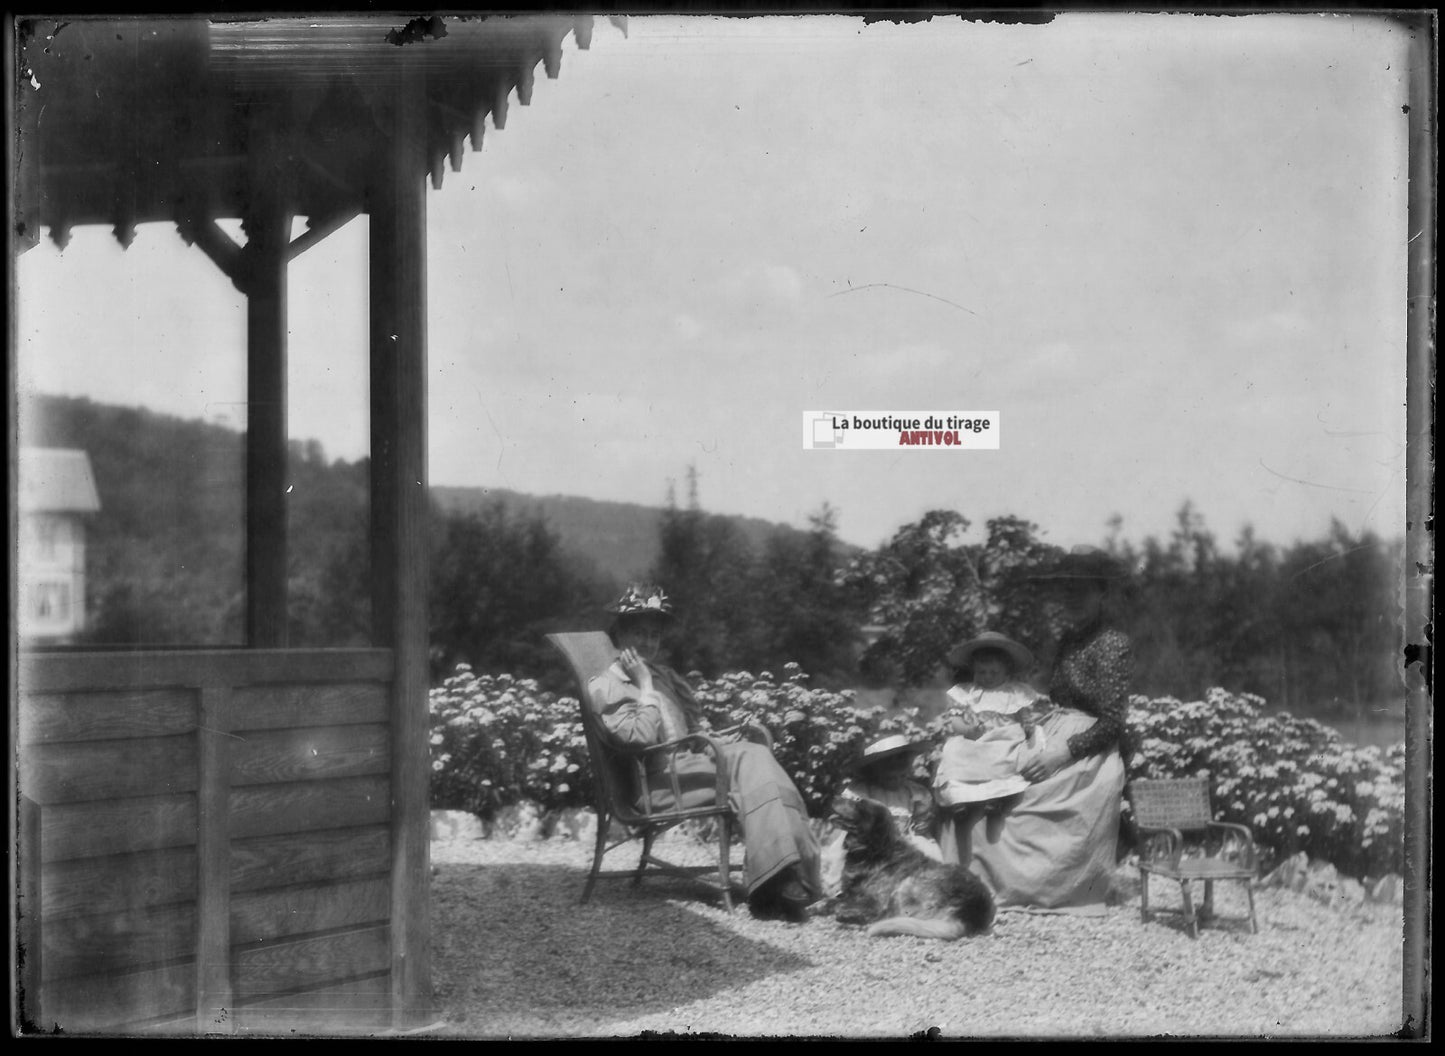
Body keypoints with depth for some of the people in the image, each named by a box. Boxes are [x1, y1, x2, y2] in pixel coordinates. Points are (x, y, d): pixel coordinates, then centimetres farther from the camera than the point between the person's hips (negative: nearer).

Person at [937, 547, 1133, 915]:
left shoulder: (1112, 643, -9)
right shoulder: (1069, 637, 16)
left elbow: (1112, 721, -14)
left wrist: (1060, 754, -20)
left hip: (1088, 759, -8)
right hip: (1055, 744, 8)